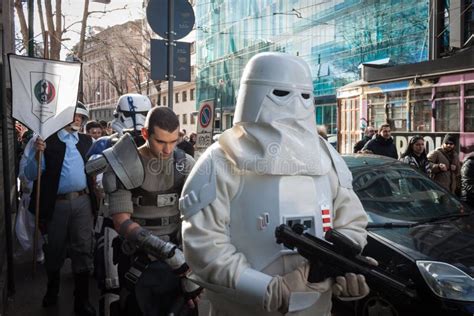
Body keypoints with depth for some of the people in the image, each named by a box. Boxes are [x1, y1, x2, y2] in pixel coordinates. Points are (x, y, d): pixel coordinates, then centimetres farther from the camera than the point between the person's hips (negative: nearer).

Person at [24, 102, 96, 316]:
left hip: (82, 202, 2)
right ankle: (52, 290, 37)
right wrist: (38, 153, -22)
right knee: (54, 250, 14)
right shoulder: (47, 140, -2)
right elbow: (31, 175, -6)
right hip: (56, 204, -2)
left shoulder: (87, 141, 10)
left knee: (83, 250, 3)